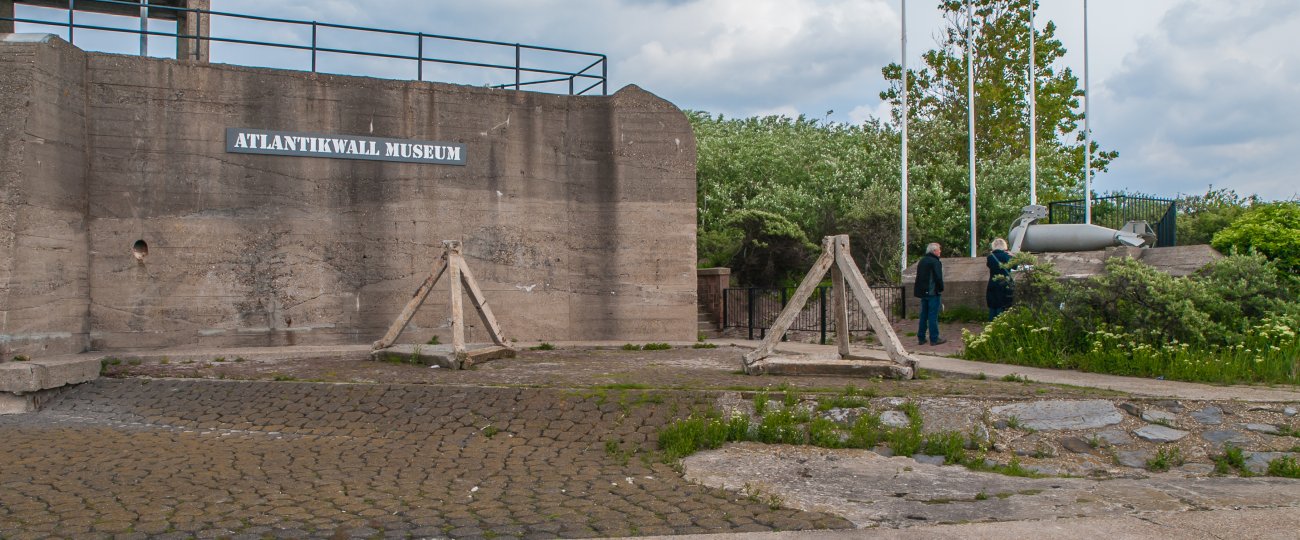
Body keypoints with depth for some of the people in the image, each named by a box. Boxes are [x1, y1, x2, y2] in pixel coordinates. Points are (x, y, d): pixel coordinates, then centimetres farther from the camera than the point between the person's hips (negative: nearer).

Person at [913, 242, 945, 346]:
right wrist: (941, 289, -4)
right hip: (933, 292, -8)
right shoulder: (935, 262, -14)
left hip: (922, 292, 8)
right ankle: (934, 339, 0)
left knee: (924, 315, 12)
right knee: (933, 316, -3)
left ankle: (921, 338, 14)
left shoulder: (922, 261, 13)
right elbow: (938, 278, -18)